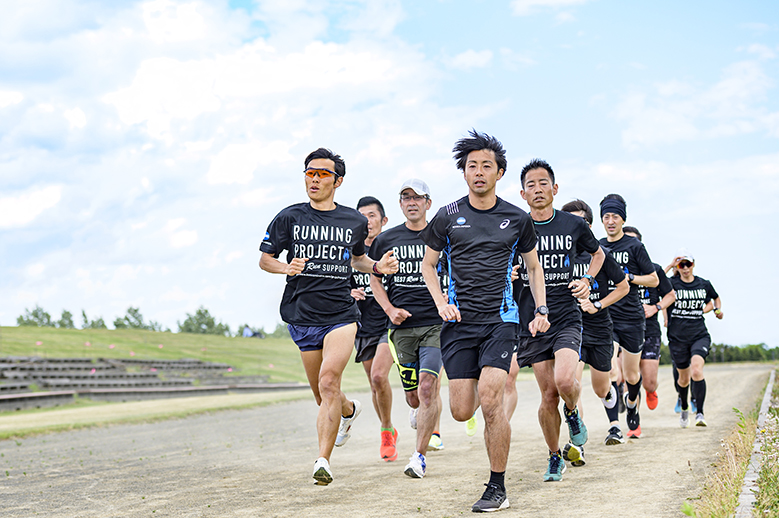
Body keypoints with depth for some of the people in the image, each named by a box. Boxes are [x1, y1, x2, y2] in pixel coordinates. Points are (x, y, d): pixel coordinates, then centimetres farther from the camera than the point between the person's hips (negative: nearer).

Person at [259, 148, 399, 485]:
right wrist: (286, 267, -13)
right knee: (324, 397, 10)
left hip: (341, 314, -1)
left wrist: (378, 266, 5)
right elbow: (265, 259, 8)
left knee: (329, 382, -22)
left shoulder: (355, 222, 8)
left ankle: (323, 461, -19)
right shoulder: (289, 217, 3)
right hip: (302, 315, 1)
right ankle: (350, 410, 46)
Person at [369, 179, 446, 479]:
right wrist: (389, 309, 1)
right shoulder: (386, 240, 7)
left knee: (427, 387, -17)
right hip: (402, 326, 2)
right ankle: (433, 431, 41)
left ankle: (420, 455, -9)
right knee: (414, 399, 7)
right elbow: (375, 279, 16)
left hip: (436, 322, -2)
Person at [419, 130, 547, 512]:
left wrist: (541, 312, 7)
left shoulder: (517, 219, 5)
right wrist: (442, 304, -3)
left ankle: (497, 488, -4)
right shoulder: (447, 217, 4)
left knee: (490, 402, -17)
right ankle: (482, 388, 36)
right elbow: (427, 265, 13)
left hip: (501, 319, -1)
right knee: (461, 411, -3)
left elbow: (533, 266, 17)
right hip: (459, 322, 2)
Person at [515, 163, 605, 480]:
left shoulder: (574, 225, 2)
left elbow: (598, 254, 21)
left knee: (565, 381, -22)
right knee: (548, 396, 1)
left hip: (567, 319, 0)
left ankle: (573, 415, 14)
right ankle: (555, 457, 22)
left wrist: (587, 281, 4)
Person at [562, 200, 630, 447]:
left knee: (602, 389, 14)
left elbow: (623, 287, 5)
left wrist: (597, 305, -6)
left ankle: (615, 425, 43)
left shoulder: (601, 254, -5)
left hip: (599, 328, 1)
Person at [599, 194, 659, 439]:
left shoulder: (634, 246, -1)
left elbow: (654, 279, 2)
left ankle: (632, 405, 38)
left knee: (632, 376, 7)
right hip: (604, 316, 1)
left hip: (631, 318, -1)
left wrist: (629, 277, -12)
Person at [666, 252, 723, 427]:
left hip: (700, 335, 0)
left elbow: (716, 298, 26)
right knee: (684, 377, 12)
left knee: (696, 370, -24)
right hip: (677, 337, 0)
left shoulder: (704, 284, 7)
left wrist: (718, 309, 9)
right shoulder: (671, 284, 0)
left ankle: (700, 413, -18)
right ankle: (684, 408, 40)